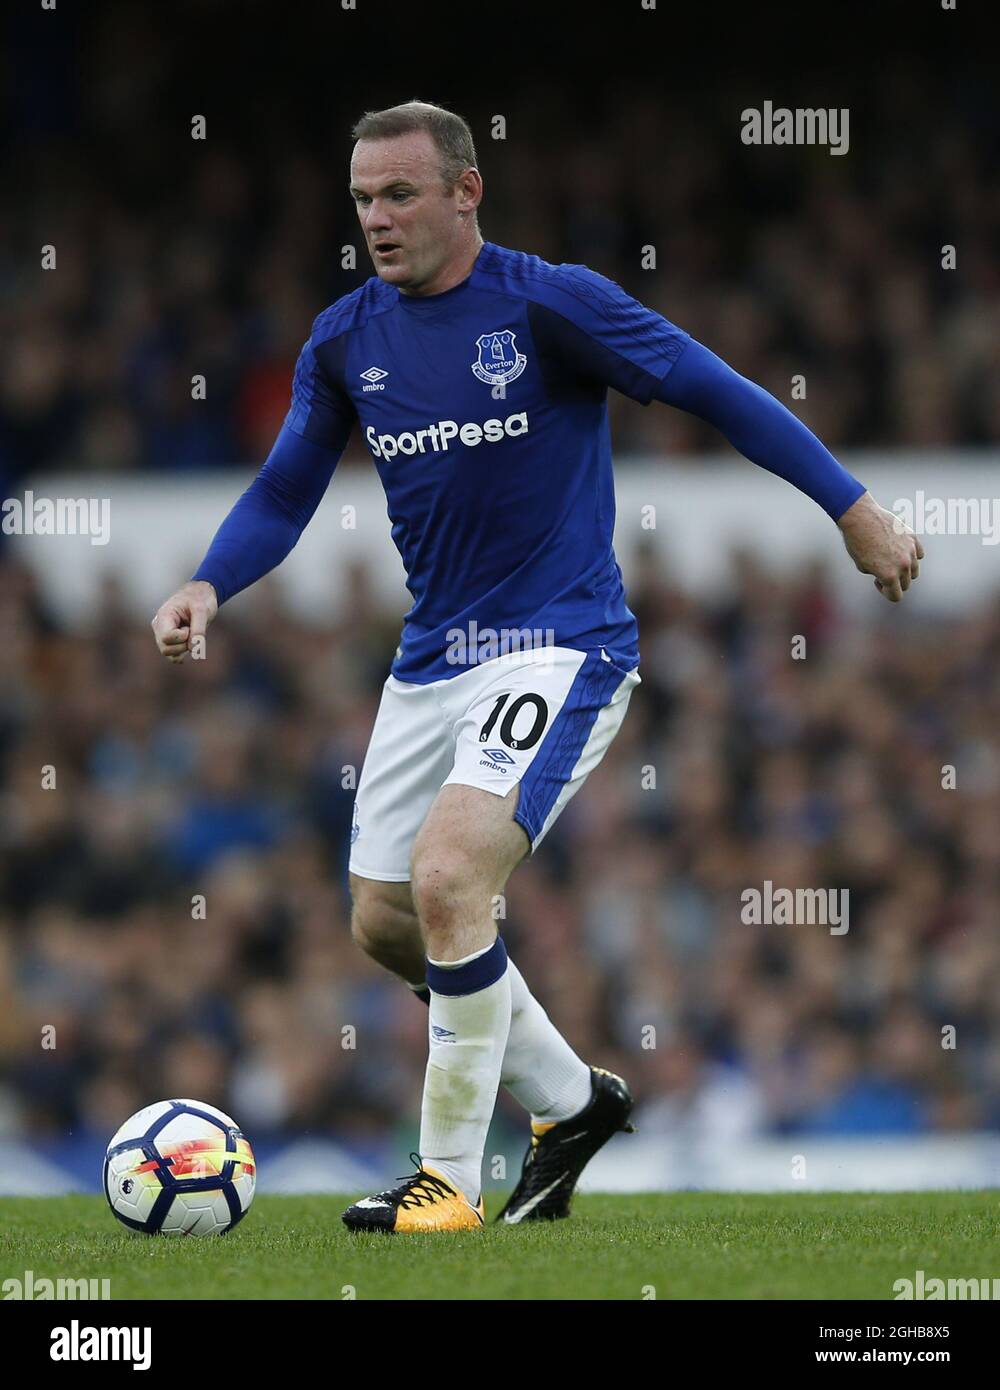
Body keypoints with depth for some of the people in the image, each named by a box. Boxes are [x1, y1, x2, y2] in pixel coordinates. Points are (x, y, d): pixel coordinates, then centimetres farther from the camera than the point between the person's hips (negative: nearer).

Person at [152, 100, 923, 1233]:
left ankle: (452, 1178, -12)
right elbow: (284, 493, 12)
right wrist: (206, 588, -8)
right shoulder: (343, 341, 4)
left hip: (559, 649, -7)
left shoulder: (550, 304, -12)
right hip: (430, 661, 7)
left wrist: (853, 510, -7)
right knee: (384, 924, 9)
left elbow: (714, 392, -7)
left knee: (447, 877, -24)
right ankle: (570, 1099, 31)